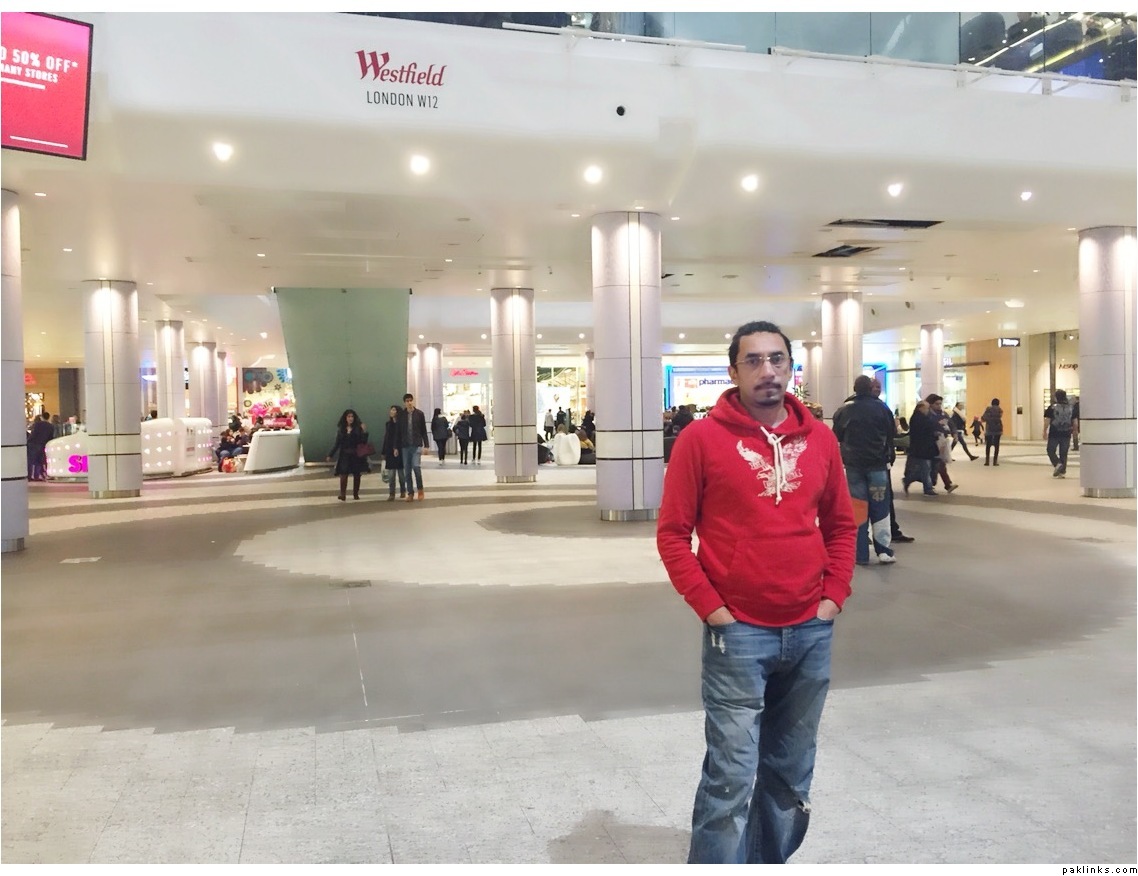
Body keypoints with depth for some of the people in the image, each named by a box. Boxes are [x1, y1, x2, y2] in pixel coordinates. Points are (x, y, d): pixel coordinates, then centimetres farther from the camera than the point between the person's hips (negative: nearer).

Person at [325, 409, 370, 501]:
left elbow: (364, 442, -3)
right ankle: (342, 494, -13)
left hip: (356, 455, 0)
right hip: (344, 455, 1)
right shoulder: (341, 429, 7)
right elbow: (337, 444, 11)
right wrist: (330, 455, 9)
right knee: (343, 474, -12)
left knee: (356, 475, 4)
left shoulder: (358, 429, 2)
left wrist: (365, 432, -17)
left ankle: (355, 494, 16)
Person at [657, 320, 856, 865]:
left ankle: (771, 861, 35)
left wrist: (834, 595, 5)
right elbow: (672, 533, -5)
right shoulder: (702, 438, -7)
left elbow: (841, 525, 15)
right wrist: (709, 607, -10)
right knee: (732, 777, -4)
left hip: (811, 632, 5)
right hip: (738, 633, -4)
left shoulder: (820, 439, 6)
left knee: (791, 772, 17)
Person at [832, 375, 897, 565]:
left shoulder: (844, 410, -2)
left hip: (853, 463, 1)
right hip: (877, 463, -1)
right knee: (880, 508, 8)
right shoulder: (881, 408, -5)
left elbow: (837, 436, 4)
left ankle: (861, 554, 5)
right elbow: (892, 433, 0)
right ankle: (883, 550, 3)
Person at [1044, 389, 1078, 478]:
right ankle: (1062, 472, 10)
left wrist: (1045, 431, 1)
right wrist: (1075, 430, 26)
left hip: (1054, 434, -4)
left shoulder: (1052, 408, -7)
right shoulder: (1071, 408, 4)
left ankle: (1057, 463, -16)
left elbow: (1047, 421, -8)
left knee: (1051, 451, 8)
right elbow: (1075, 421, 10)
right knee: (1063, 453, 9)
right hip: (1066, 434, 4)